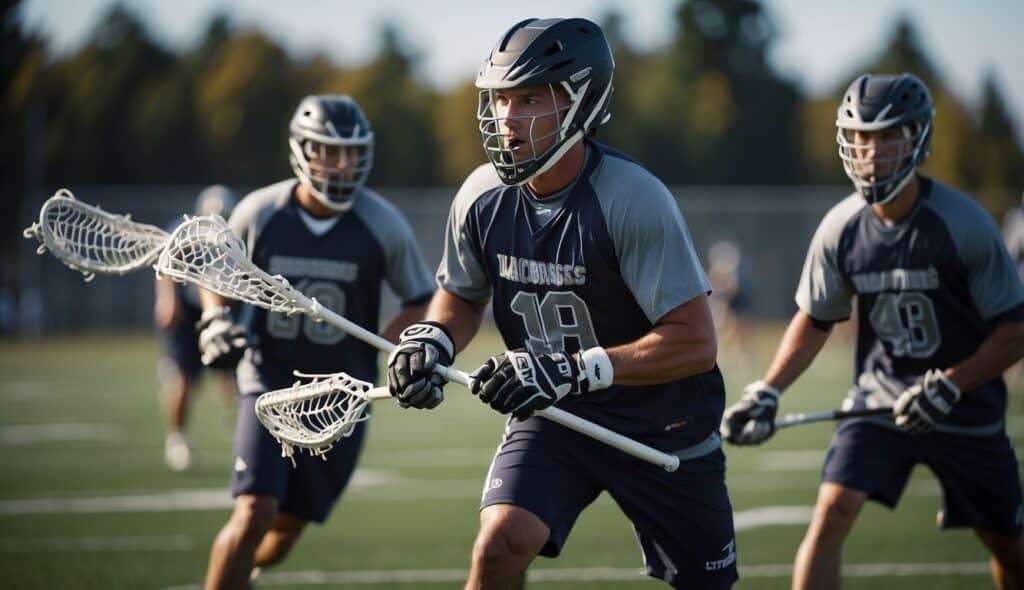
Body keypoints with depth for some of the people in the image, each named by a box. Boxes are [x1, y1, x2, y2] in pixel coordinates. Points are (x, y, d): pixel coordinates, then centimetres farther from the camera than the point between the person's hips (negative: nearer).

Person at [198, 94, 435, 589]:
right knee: (255, 511, -18)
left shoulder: (383, 226, -9)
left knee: (288, 525, 10)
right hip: (270, 380, -1)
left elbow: (424, 302, 3)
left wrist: (377, 352, -13)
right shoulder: (258, 213, -8)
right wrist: (216, 320, -8)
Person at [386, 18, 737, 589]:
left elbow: (695, 343, -27)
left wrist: (571, 370, -34)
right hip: (554, 416, 3)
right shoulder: (483, 197, -9)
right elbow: (463, 297, 11)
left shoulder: (634, 198, -25)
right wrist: (431, 340, -12)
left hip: (662, 426, -3)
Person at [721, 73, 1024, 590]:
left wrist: (948, 387, -24)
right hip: (878, 402, 2)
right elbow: (816, 319, 7)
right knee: (830, 515, -19)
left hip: (967, 411, -1)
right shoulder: (841, 229, -8)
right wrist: (766, 392, -6)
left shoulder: (964, 224, -18)